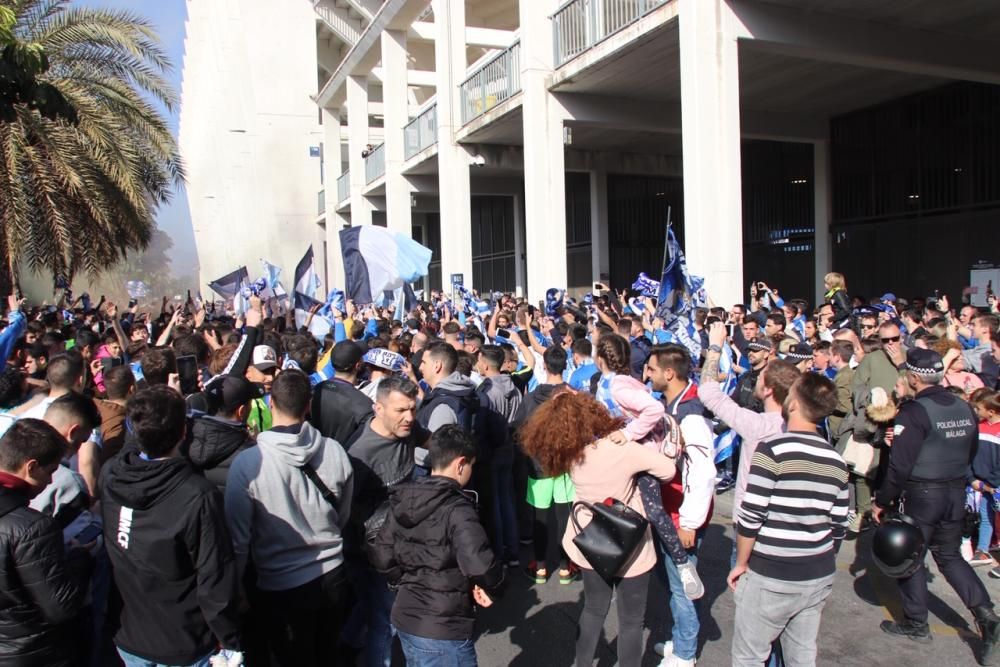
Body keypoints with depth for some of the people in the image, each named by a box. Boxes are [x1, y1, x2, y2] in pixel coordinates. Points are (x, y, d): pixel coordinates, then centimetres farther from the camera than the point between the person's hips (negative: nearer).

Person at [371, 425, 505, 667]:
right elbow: (481, 564, -34)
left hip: (405, 618, 7)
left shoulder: (403, 501, 2)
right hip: (443, 630, -7)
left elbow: (383, 558, 6)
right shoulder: (456, 509, -21)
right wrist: (493, 590, -15)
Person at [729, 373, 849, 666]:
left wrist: (741, 564, -3)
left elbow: (750, 517, -16)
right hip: (819, 577, 6)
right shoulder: (837, 461, 2)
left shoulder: (772, 451, -17)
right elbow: (839, 527, 8)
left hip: (771, 577, -6)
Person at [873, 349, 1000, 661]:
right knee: (949, 555, 20)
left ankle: (916, 622, 20)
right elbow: (970, 454, 13)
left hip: (921, 494, -7)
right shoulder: (964, 408, 3)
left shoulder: (914, 412, -19)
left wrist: (881, 501, -11)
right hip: (957, 493, 7)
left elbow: (900, 465, -20)